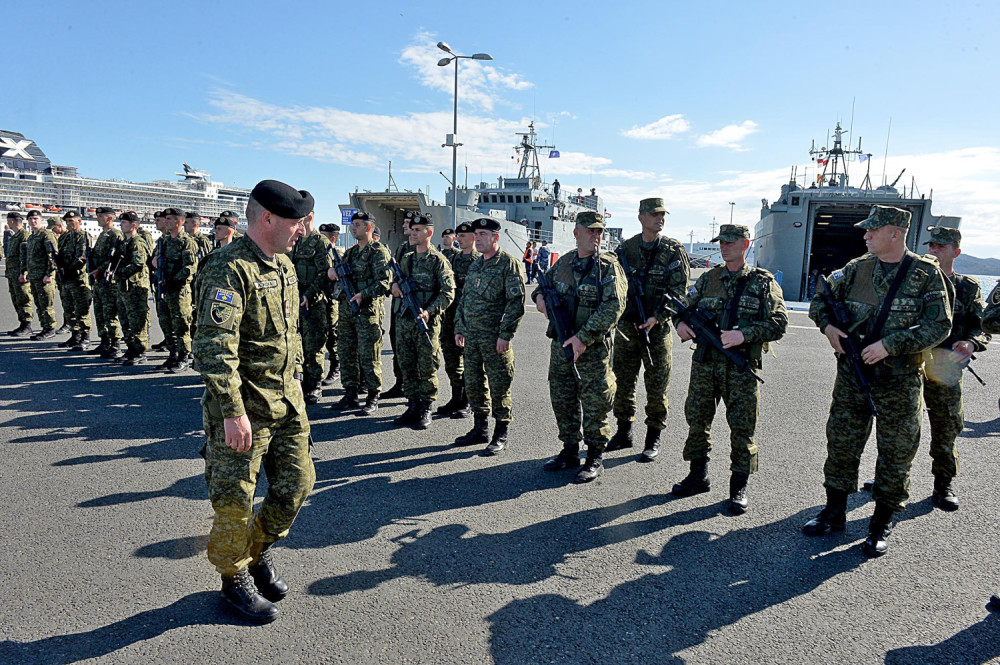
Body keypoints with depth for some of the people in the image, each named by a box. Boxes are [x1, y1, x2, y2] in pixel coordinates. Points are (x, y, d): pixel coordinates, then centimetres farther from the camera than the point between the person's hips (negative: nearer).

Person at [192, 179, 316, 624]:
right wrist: (232, 412, -27)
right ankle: (235, 579, 26)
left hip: (288, 402, 8)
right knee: (235, 500, 4)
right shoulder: (229, 270, -18)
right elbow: (214, 347, -25)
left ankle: (260, 550, 36)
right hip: (244, 406, -8)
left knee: (297, 485, 12)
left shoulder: (284, 266, 10)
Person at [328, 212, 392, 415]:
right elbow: (339, 272, 25)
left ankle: (373, 397, 7)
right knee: (346, 352, 10)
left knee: (369, 356, -3)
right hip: (346, 309, 8)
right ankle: (350, 394, 20)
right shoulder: (350, 252, 17)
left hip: (368, 311, -8)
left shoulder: (379, 251, -7)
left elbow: (385, 282, -15)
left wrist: (363, 294, -24)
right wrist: (332, 271, 2)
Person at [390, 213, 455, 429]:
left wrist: (430, 312, -22)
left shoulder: (438, 261, -5)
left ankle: (425, 411, 11)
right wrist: (395, 285, 2)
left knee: (427, 369, 1)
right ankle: (413, 407, 22)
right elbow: (398, 280, 26)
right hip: (404, 321, 6)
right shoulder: (406, 259, 14)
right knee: (407, 368, 11)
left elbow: (448, 293, -10)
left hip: (427, 322, -6)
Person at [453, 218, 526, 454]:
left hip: (495, 338, -8)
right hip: (471, 337, 8)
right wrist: (459, 329, 15)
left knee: (499, 387, 0)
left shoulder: (509, 264, -9)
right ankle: (480, 430, 27)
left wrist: (505, 335, -18)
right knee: (473, 385, 14)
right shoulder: (475, 264, 15)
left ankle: (500, 436, 11)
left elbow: (516, 302, -14)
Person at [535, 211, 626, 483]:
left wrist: (584, 338, -23)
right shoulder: (563, 262, 9)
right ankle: (569, 451, 29)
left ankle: (595, 458, 15)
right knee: (562, 399, 13)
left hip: (593, 347, -5)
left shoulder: (608, 266, -7)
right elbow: (545, 284, 26)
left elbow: (613, 307, -17)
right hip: (561, 343, 6)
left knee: (594, 402, 1)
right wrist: (540, 295, 1)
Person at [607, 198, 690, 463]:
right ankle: (624, 433, 26)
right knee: (622, 382, 11)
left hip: (657, 327, -3)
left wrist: (656, 317, -19)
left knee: (656, 386, 2)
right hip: (626, 326, 3)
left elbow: (678, 292, -8)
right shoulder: (625, 248, 6)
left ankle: (653, 440, 16)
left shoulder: (673, 251, -3)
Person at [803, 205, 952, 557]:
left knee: (895, 454, 5)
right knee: (841, 444, 10)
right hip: (851, 374, 3)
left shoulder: (926, 273, -5)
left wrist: (890, 345, -20)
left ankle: (881, 525, 21)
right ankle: (834, 512, 26)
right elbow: (820, 299, 13)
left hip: (898, 381, -3)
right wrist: (827, 325, -7)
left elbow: (939, 326, -11)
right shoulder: (857, 268, 5)